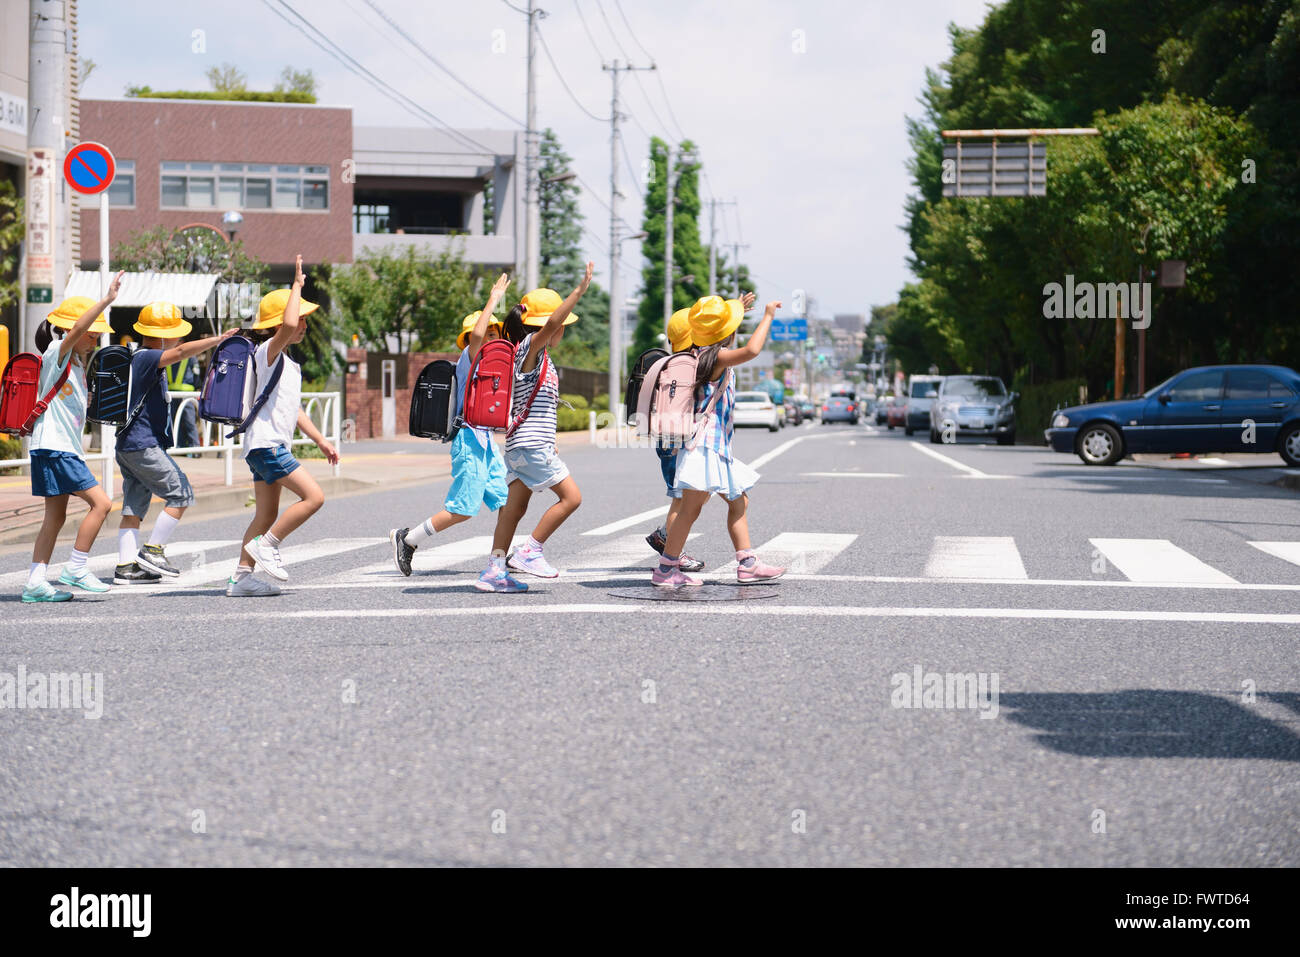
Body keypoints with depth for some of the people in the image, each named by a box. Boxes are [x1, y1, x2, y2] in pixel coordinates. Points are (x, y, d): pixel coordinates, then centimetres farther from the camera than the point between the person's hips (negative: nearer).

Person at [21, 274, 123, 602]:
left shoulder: (76, 362, 17)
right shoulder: (56, 353, -8)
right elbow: (76, 329, -27)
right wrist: (107, 300, -34)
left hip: (66, 449, 10)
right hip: (53, 448, -10)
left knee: (55, 517, 9)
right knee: (100, 502, -13)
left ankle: (35, 582, 10)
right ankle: (75, 569, -7)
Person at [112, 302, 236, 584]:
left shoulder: (139, 358, 16)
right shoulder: (146, 358, -15)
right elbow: (181, 352, -31)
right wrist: (218, 339, -33)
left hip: (129, 446, 10)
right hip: (144, 446, -10)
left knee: (134, 507, 7)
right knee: (181, 494, -3)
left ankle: (126, 567, 4)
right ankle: (153, 551, -3)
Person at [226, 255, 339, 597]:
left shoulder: (287, 362, 21)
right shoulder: (268, 351, -8)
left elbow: (294, 409, 27)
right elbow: (287, 325, -31)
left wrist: (320, 440, 25)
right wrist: (297, 285, -20)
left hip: (270, 446, 10)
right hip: (266, 443, -10)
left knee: (267, 516, 10)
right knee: (313, 496, -15)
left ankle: (241, 577, 11)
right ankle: (266, 545, -8)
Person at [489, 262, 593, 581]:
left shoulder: (538, 356, 19)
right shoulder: (529, 347, -10)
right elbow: (550, 324, -30)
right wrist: (580, 291, -34)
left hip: (521, 446, 10)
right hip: (531, 444, -10)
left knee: (515, 507, 9)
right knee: (571, 497, -7)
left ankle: (496, 567, 9)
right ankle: (529, 552, -7)